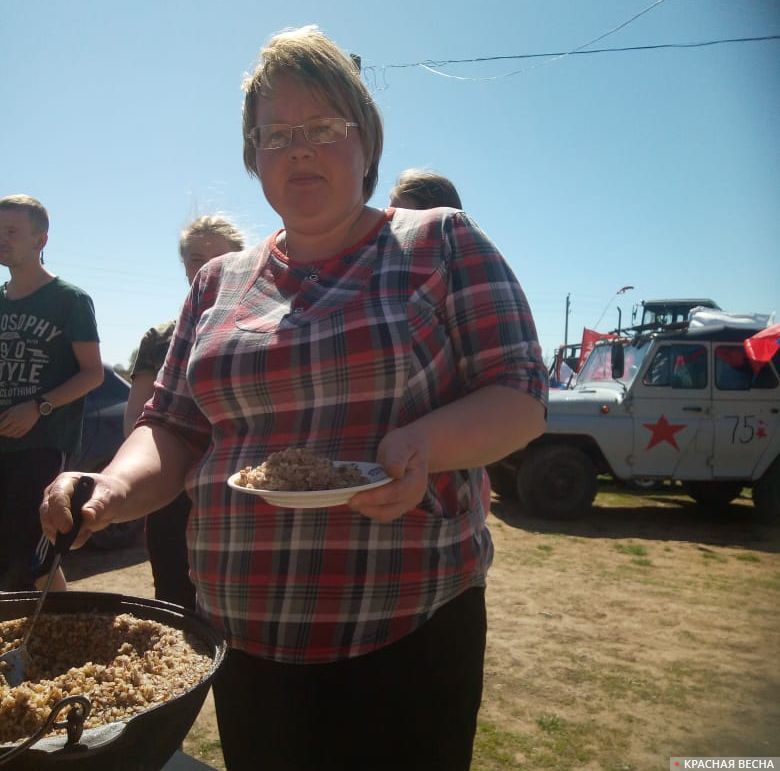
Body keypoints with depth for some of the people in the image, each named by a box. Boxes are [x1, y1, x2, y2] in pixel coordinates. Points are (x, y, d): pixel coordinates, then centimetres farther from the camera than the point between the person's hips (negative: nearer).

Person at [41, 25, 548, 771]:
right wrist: (113, 488, -12)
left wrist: (424, 444, -26)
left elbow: (521, 396, -6)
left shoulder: (443, 243, -2)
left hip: (407, 628, -3)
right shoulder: (220, 283, 9)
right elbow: (172, 429, 9)